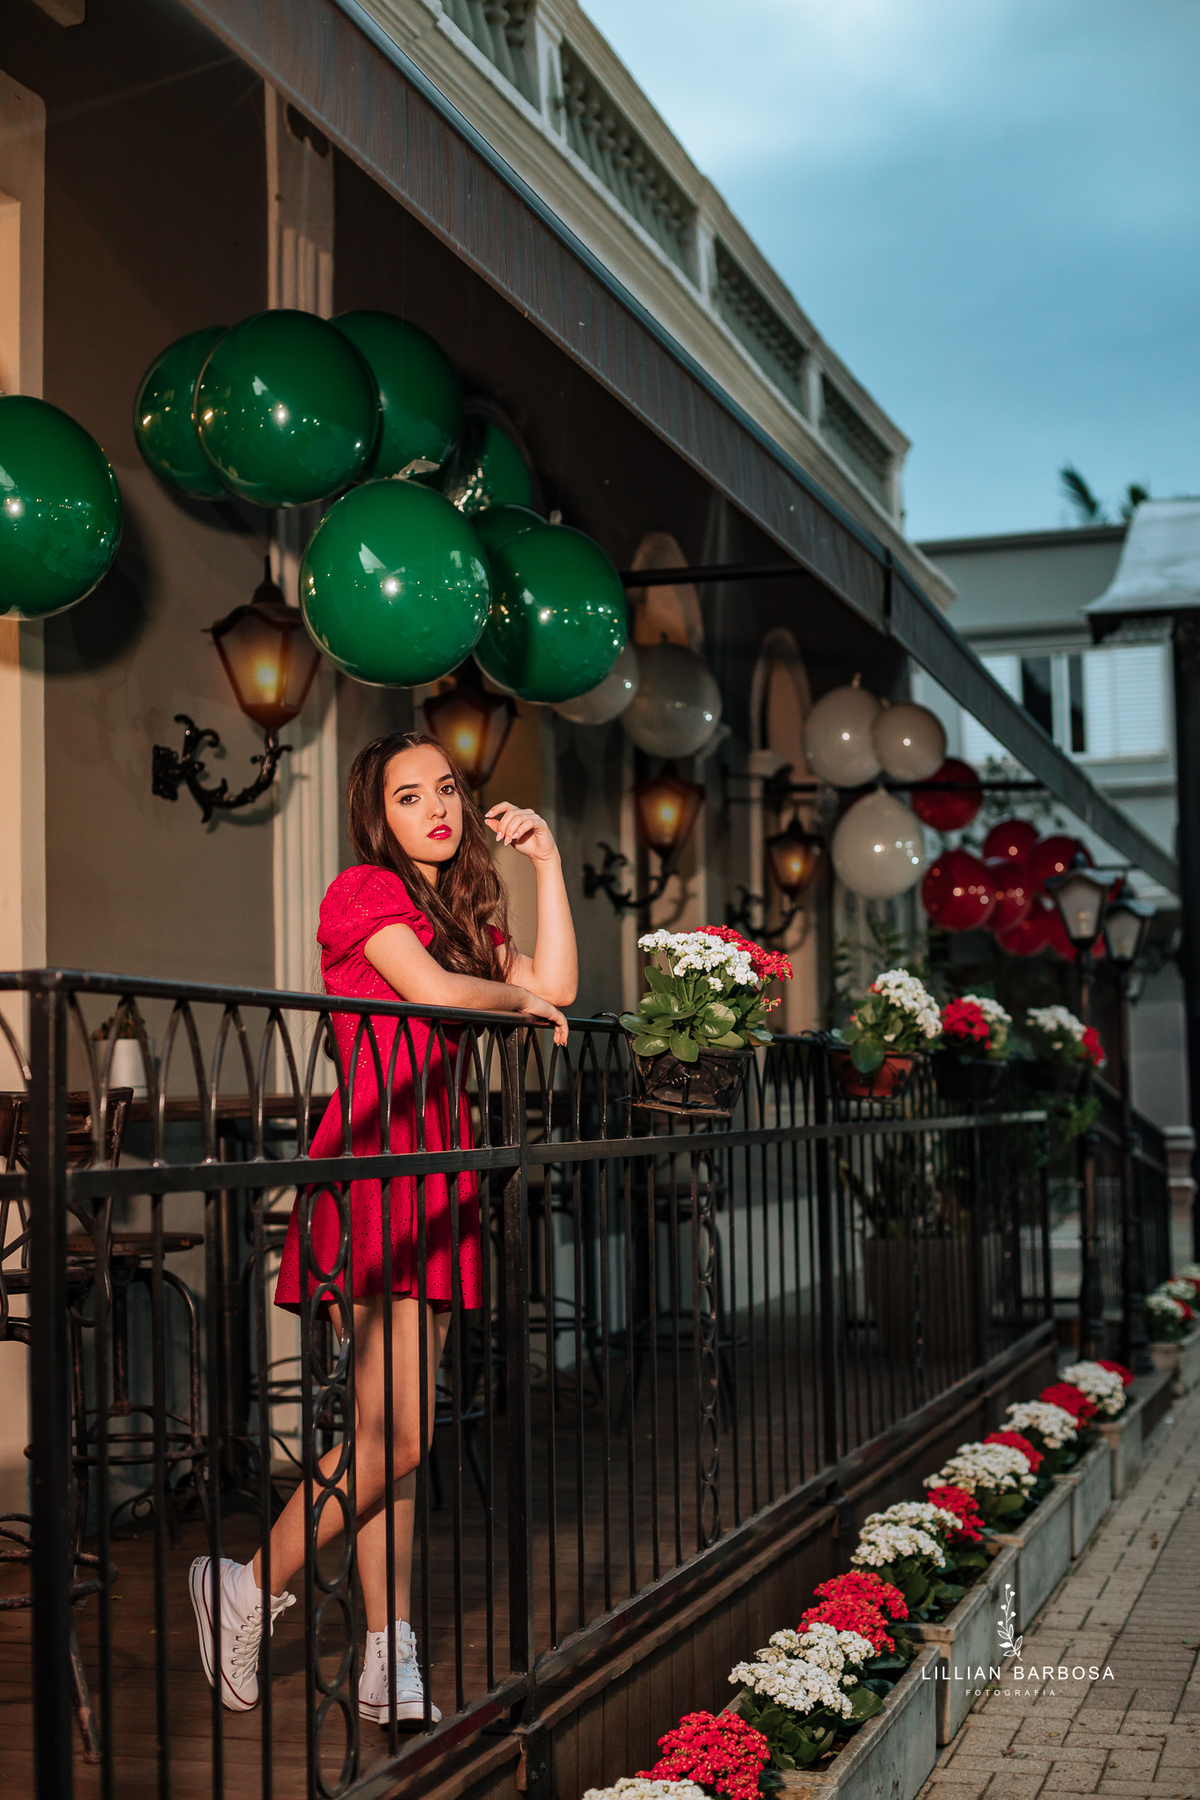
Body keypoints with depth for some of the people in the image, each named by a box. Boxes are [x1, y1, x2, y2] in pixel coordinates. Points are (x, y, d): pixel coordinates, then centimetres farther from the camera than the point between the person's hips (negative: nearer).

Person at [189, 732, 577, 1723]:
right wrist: (518, 997, 1)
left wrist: (547, 861, 11)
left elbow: (557, 986, 10)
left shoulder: (457, 908, 21)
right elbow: (434, 989, -17)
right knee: (396, 1432, -12)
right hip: (374, 1166, -8)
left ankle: (389, 1670, 9)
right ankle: (251, 1586, 7)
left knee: (393, 1434, 7)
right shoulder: (366, 889, -2)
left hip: (436, 1171, 8)